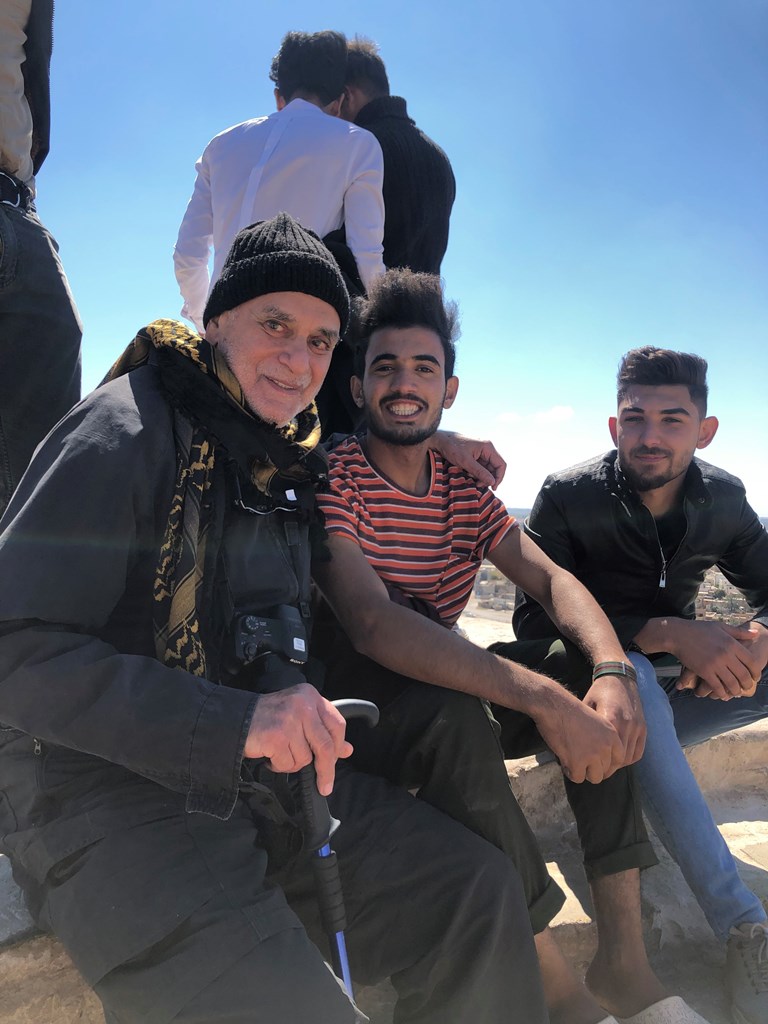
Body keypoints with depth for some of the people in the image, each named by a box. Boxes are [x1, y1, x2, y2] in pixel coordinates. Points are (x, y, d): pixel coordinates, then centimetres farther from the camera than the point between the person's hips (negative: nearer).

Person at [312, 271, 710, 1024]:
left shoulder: (464, 486, 5)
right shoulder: (331, 479, -16)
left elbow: (551, 579, -6)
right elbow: (371, 622, -32)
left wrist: (612, 672, -28)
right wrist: (541, 698, -39)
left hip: (443, 681, 6)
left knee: (596, 683, -11)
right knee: (452, 711, -36)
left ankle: (623, 953, -7)